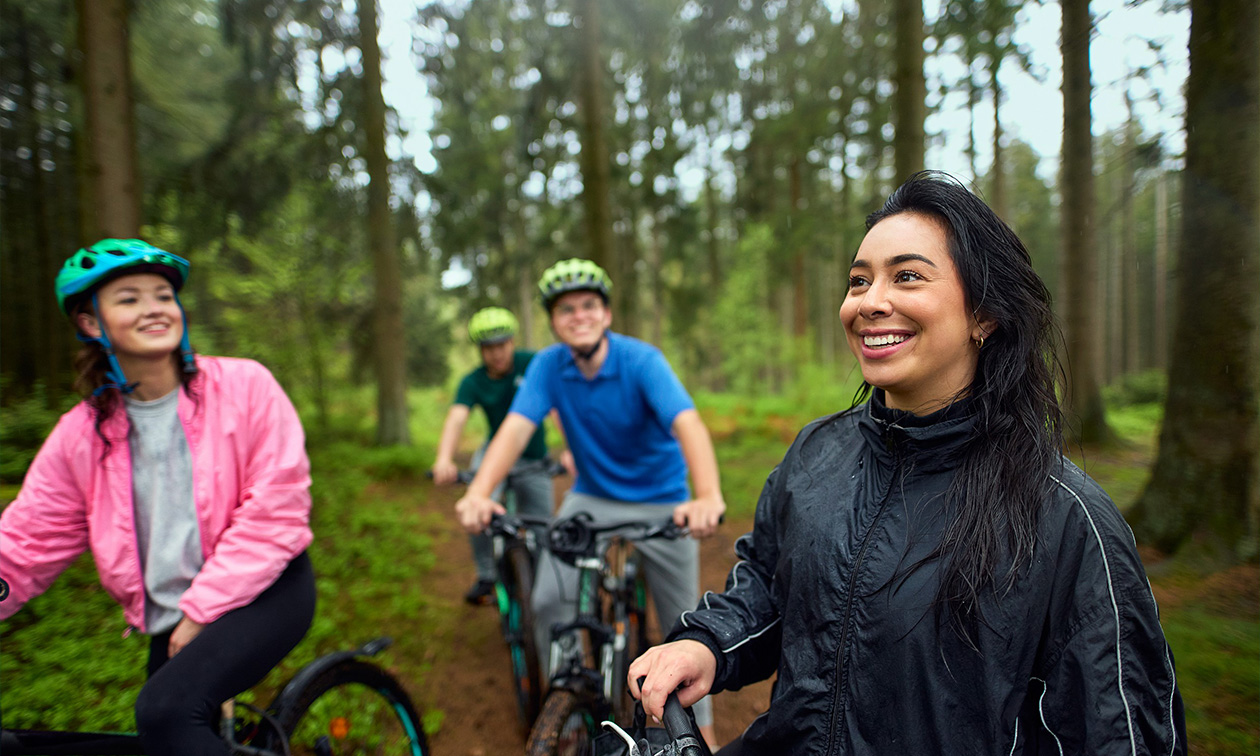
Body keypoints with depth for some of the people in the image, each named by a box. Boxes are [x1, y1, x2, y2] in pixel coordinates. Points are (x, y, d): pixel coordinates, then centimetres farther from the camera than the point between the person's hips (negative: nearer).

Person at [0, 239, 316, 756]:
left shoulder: (244, 385, -10)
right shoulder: (81, 434, 1)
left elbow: (277, 507, -14)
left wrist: (203, 608, -13)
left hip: (263, 589, -4)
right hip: (173, 622, 5)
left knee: (166, 709, -26)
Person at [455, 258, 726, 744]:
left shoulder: (641, 360, -22)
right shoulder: (549, 365, -12)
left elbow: (688, 424, -37)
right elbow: (515, 428, -24)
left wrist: (708, 496, -55)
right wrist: (479, 492, -42)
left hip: (661, 502, -2)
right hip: (591, 497, 3)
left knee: (683, 625, 6)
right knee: (548, 602, -12)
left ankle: (699, 726, 30)